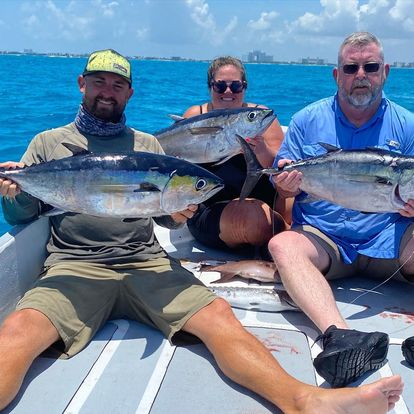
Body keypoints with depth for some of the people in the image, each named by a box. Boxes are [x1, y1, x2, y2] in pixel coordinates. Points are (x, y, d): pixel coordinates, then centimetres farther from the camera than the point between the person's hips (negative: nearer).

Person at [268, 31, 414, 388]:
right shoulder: (307, 120, 9)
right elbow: (284, 186, 8)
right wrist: (286, 184, -17)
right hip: (322, 237, 0)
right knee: (283, 244, -32)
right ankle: (338, 335, -50)